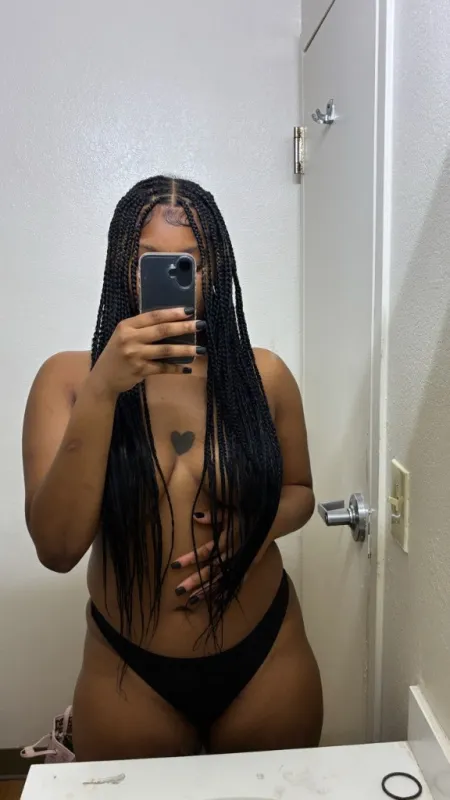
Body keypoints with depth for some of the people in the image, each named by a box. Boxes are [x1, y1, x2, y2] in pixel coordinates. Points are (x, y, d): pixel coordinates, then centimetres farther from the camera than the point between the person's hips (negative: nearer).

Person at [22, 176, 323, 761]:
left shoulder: (263, 375, -8)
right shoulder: (68, 377, -12)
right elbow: (57, 549, -22)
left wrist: (260, 526, -15)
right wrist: (102, 390, -31)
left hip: (267, 657, 2)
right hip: (130, 674, -1)